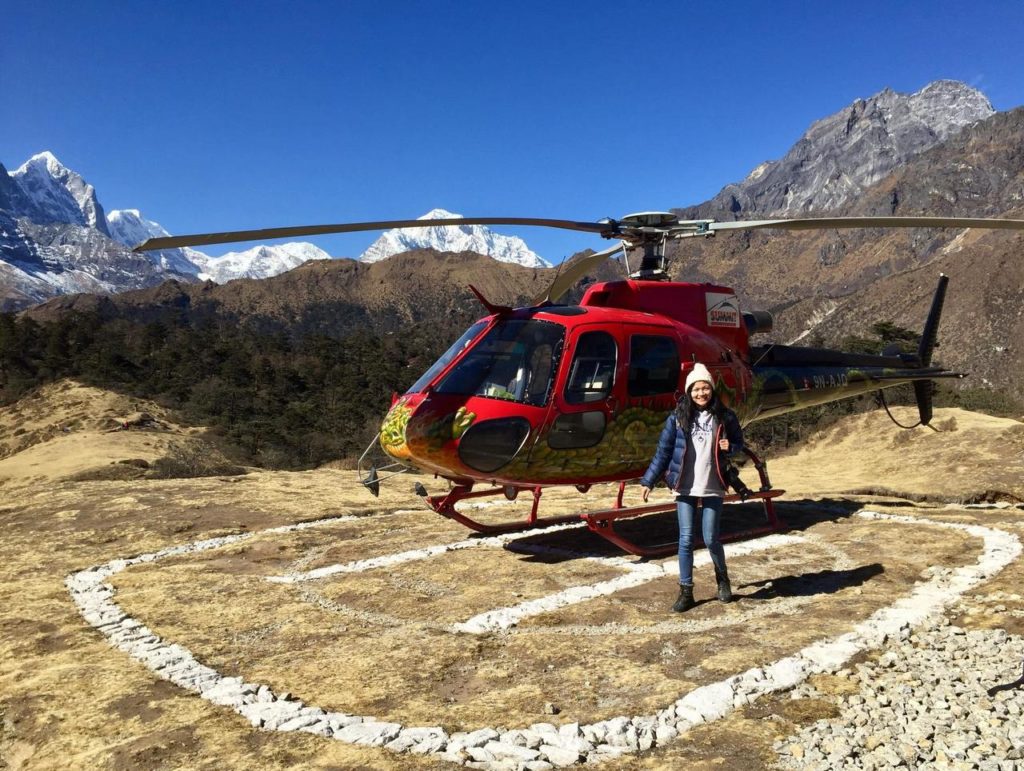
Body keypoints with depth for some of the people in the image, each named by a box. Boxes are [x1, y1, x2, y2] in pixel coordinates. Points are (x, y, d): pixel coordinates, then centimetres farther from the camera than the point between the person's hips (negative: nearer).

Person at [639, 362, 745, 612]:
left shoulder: (725, 417, 1)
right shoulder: (677, 418, -1)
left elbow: (739, 444, 13)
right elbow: (663, 451, 1)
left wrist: (729, 448, -11)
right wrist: (648, 481, 0)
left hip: (712, 488, 0)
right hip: (685, 488, 0)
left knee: (711, 539, 3)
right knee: (686, 539, 1)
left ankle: (722, 578, 32)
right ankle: (686, 591, 12)